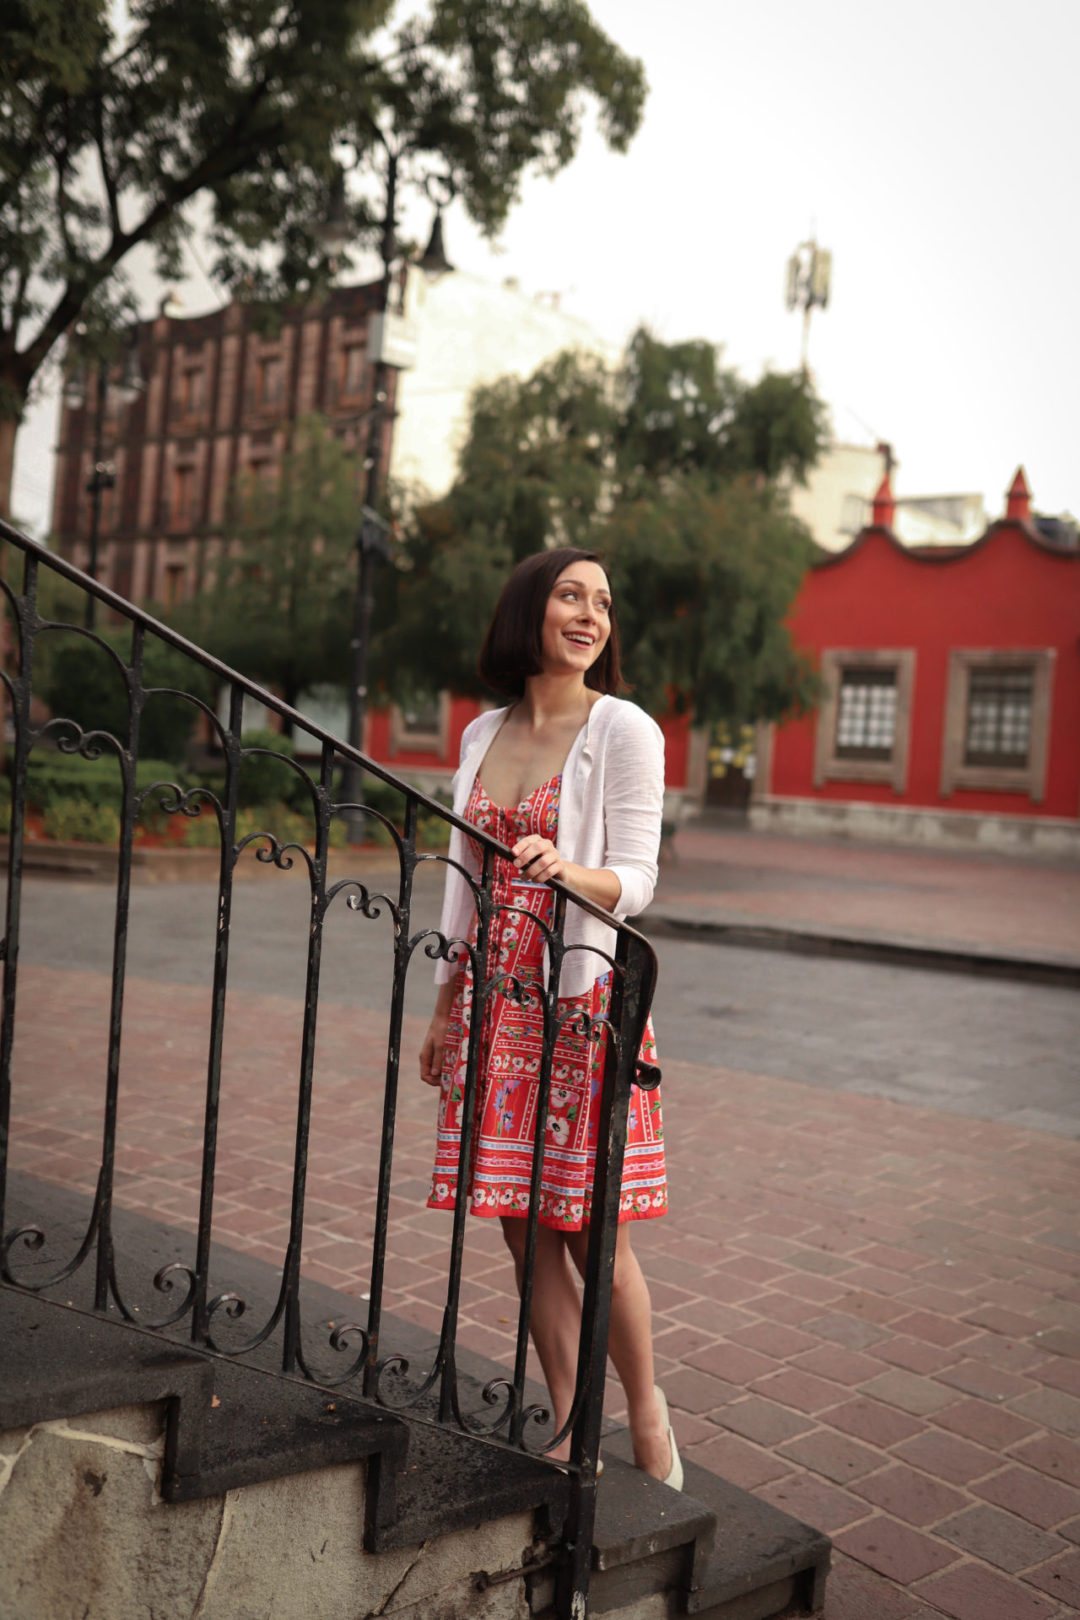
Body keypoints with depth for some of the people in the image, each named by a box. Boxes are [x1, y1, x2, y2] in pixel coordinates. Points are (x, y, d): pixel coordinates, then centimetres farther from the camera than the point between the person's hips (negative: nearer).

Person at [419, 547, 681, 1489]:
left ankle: (647, 1420, 23)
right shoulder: (483, 736, 12)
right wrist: (446, 1007, 16)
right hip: (495, 999, 5)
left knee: (592, 1232, 0)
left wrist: (567, 870, -29)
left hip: (581, 996, -5)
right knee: (523, 1226, 7)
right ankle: (571, 1435, 22)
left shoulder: (623, 729, -4)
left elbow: (637, 878, -8)